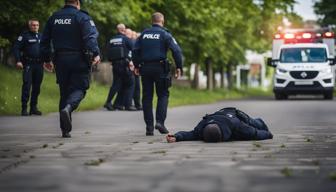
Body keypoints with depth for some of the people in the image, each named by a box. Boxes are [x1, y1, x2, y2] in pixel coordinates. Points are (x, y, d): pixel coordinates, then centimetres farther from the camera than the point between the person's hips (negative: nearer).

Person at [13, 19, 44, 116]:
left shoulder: (41, 36, 16)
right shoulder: (24, 36, 1)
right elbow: (16, 48, -4)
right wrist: (18, 61, -14)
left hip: (39, 65, 5)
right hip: (28, 64, -5)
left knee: (37, 87, 8)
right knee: (26, 85, -11)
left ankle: (34, 107, 16)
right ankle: (24, 108, -9)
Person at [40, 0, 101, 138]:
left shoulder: (54, 18, 11)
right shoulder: (82, 17, -5)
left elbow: (44, 40, 14)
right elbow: (90, 37, -19)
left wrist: (47, 59, 21)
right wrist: (96, 54, -24)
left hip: (60, 60, 5)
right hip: (79, 59, -5)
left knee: (64, 92, 11)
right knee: (79, 89, 1)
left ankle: (65, 130, 10)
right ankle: (68, 107, -32)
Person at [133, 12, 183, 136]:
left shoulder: (144, 34, 11)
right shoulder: (165, 34, -1)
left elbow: (136, 50, 8)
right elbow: (176, 50, -9)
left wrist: (136, 66, 16)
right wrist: (179, 67, -4)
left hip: (145, 68, 3)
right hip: (160, 68, -3)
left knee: (147, 96, 7)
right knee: (163, 95, 7)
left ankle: (149, 126, 6)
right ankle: (160, 121, -10)